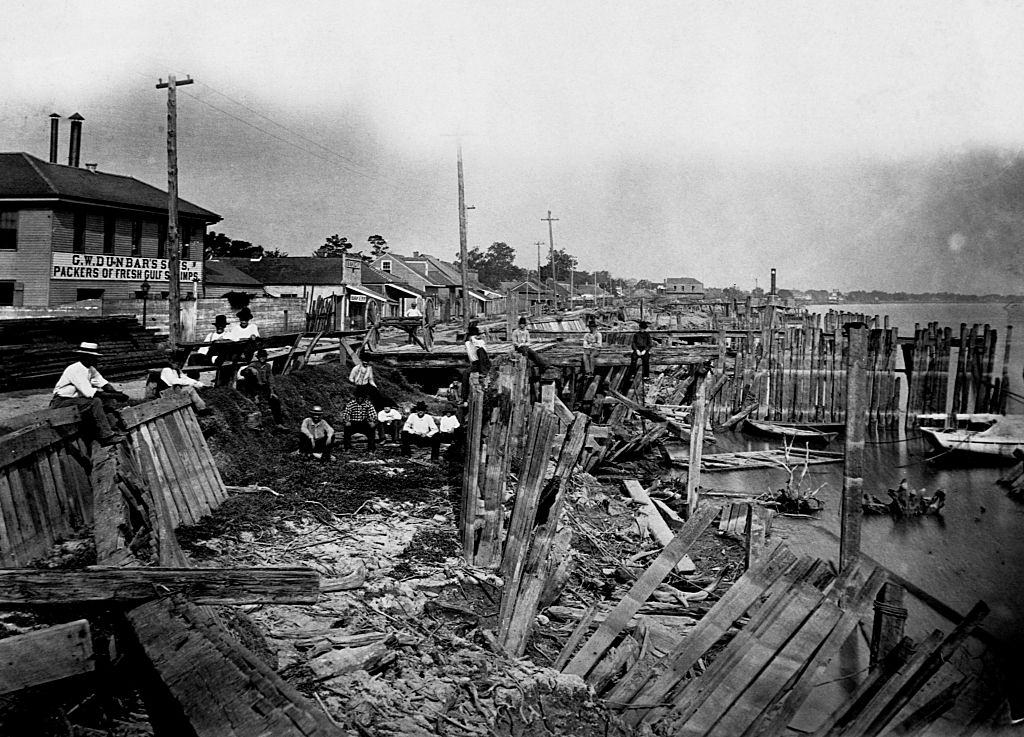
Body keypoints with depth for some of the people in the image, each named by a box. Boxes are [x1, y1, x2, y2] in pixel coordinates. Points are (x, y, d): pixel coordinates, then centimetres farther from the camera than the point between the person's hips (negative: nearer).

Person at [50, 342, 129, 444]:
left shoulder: (90, 369, 6)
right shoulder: (75, 370, -23)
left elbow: (103, 383, 2)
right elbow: (89, 393, -30)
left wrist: (117, 393, -19)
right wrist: (114, 395, -29)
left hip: (76, 399, 9)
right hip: (60, 402, -9)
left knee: (108, 400, -2)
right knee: (95, 402, -30)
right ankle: (106, 436, -30)